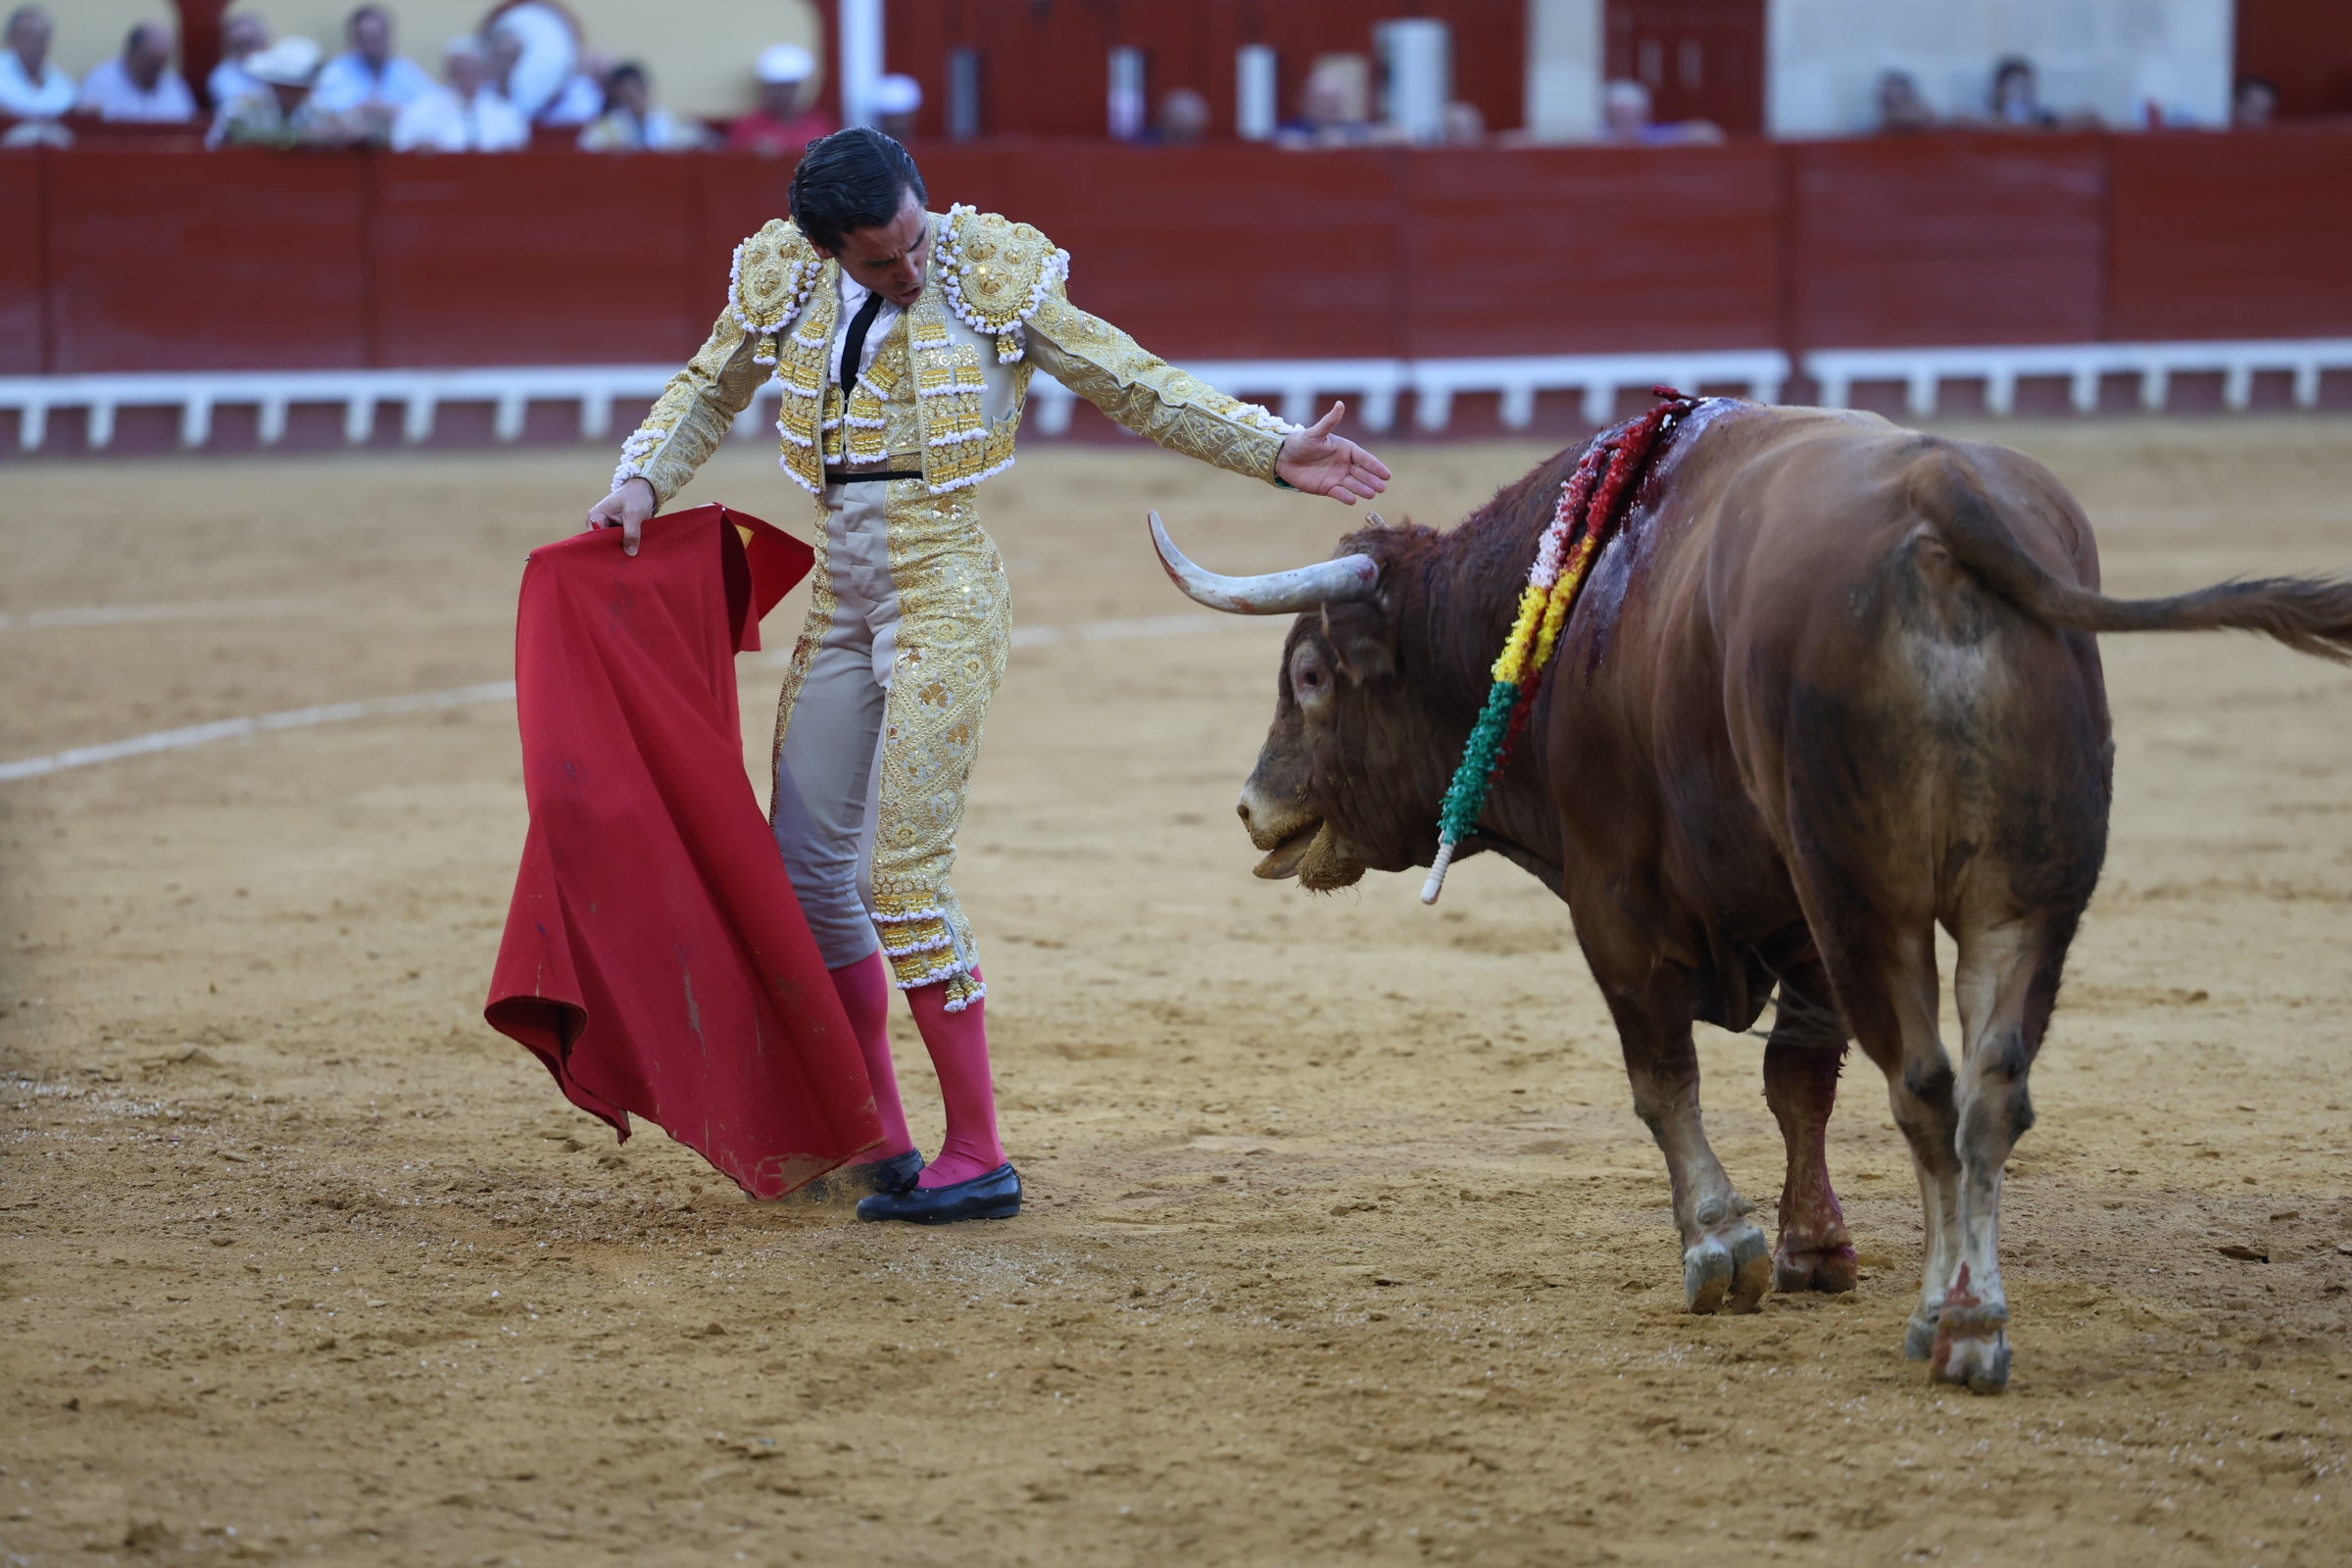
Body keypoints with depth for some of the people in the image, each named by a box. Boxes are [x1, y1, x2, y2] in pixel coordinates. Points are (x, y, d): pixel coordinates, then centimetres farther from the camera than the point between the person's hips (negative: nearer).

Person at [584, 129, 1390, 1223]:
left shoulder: (992, 281, -9)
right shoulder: (783, 286, 1)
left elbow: (1138, 388, -2)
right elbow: (709, 393, 21)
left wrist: (1274, 450, -9)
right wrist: (642, 479, 5)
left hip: (943, 599, -6)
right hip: (840, 604, 6)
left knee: (902, 875, -12)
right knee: (807, 865, 8)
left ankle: (979, 1159, -6)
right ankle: (877, 1141, 21)